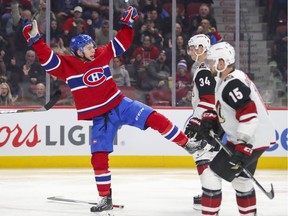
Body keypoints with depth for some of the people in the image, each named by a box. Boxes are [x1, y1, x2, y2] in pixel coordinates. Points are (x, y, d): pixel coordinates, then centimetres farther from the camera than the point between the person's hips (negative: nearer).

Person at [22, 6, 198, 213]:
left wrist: (128, 24, 4)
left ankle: (187, 143, -2)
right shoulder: (68, 66, -7)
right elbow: (47, 58, -20)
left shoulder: (101, 56, 2)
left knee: (154, 118, -16)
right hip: (99, 118, -2)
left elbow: (121, 43, 13)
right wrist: (35, 39, -31)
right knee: (99, 157, -5)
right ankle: (106, 199, 7)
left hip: (120, 105, 2)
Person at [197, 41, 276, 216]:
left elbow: (249, 114, -29)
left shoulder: (232, 83, -22)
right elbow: (226, 110, 23)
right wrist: (211, 122, 5)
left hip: (250, 140, -11)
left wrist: (242, 147, -30)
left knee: (212, 175, -9)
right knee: (240, 178, 26)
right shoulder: (227, 80, 12)